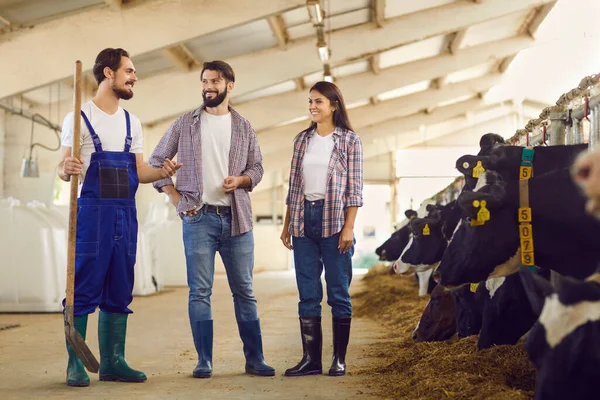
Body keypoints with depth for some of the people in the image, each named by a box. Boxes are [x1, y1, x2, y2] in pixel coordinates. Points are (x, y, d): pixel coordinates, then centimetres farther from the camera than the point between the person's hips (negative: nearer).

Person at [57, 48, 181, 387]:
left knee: (120, 292, 7)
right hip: (93, 210, -6)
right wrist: (66, 169, -28)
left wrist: (163, 173, -4)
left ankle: (113, 362, 14)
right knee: (84, 289, -5)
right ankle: (76, 365, 1)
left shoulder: (132, 123, 17)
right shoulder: (80, 117, -1)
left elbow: (139, 171, 15)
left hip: (126, 213, 6)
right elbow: (64, 168, -5)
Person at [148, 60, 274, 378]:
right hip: (199, 218, -1)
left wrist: (240, 180, -9)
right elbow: (156, 161, 8)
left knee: (244, 290, 6)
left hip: (236, 218, 1)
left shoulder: (243, 127, 10)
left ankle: (254, 358, 13)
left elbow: (257, 168, 13)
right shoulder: (185, 124, 6)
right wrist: (176, 198, -1)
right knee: (200, 292, -1)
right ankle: (204, 361, 7)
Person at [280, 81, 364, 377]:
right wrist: (287, 225, 10)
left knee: (338, 292, 2)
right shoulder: (302, 140, 12)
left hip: (334, 221, -4)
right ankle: (311, 359, 10)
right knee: (307, 294, 5)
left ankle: (339, 359, 11)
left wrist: (349, 227, -12)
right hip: (303, 221, 4)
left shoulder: (349, 140, 0)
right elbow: (293, 185, 13)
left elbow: (354, 188, -4)